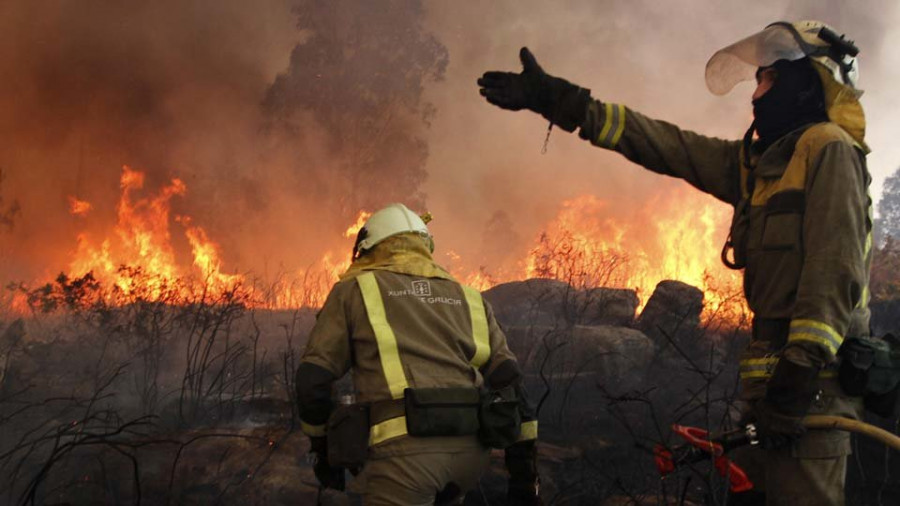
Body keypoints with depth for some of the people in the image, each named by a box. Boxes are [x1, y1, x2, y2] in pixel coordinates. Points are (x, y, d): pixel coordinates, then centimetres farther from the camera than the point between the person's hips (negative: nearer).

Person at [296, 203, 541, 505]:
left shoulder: (354, 291, 15)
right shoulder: (468, 299, 23)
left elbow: (313, 380, 9)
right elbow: (508, 383, 15)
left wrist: (323, 450, 23)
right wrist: (524, 475, 16)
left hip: (404, 449, -5)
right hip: (471, 449, 5)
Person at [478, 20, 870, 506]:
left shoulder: (830, 148, -5)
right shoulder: (758, 161, 19)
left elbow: (837, 268, -15)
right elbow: (666, 145, 16)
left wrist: (802, 367, -24)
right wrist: (559, 102, 13)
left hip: (813, 379, -9)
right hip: (778, 374, 9)